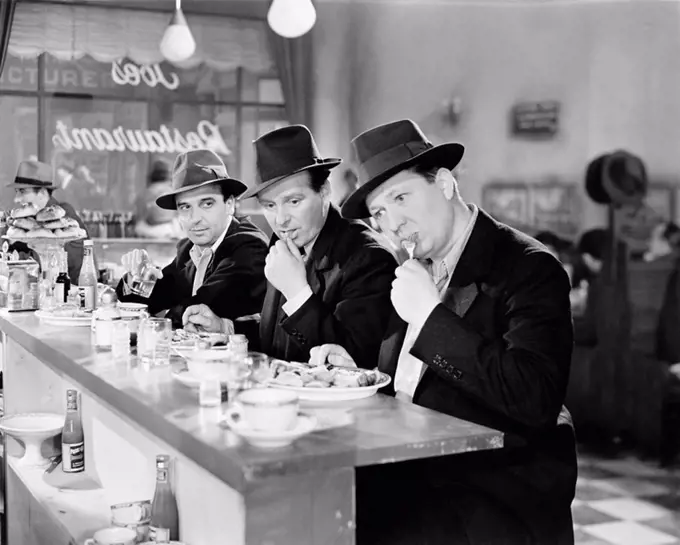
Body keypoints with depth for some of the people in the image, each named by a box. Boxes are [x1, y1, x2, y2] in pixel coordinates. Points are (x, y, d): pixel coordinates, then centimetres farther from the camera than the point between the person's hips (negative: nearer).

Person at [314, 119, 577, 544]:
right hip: (412, 471, 6)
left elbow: (535, 400, -24)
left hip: (499, 491, -6)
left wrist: (430, 315, -20)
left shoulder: (530, 268, -11)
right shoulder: (418, 270, 11)